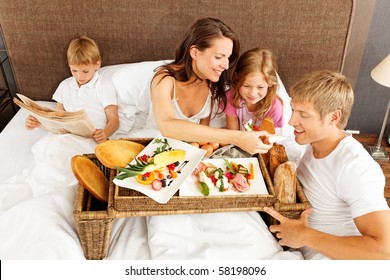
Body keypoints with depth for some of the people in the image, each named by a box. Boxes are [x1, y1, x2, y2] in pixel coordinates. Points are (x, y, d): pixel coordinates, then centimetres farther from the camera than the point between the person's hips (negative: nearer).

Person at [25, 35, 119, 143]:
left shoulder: (105, 86, 4)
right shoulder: (65, 85, 20)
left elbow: (114, 119, -2)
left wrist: (105, 133, -24)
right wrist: (37, 121, 4)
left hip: (93, 137, -4)